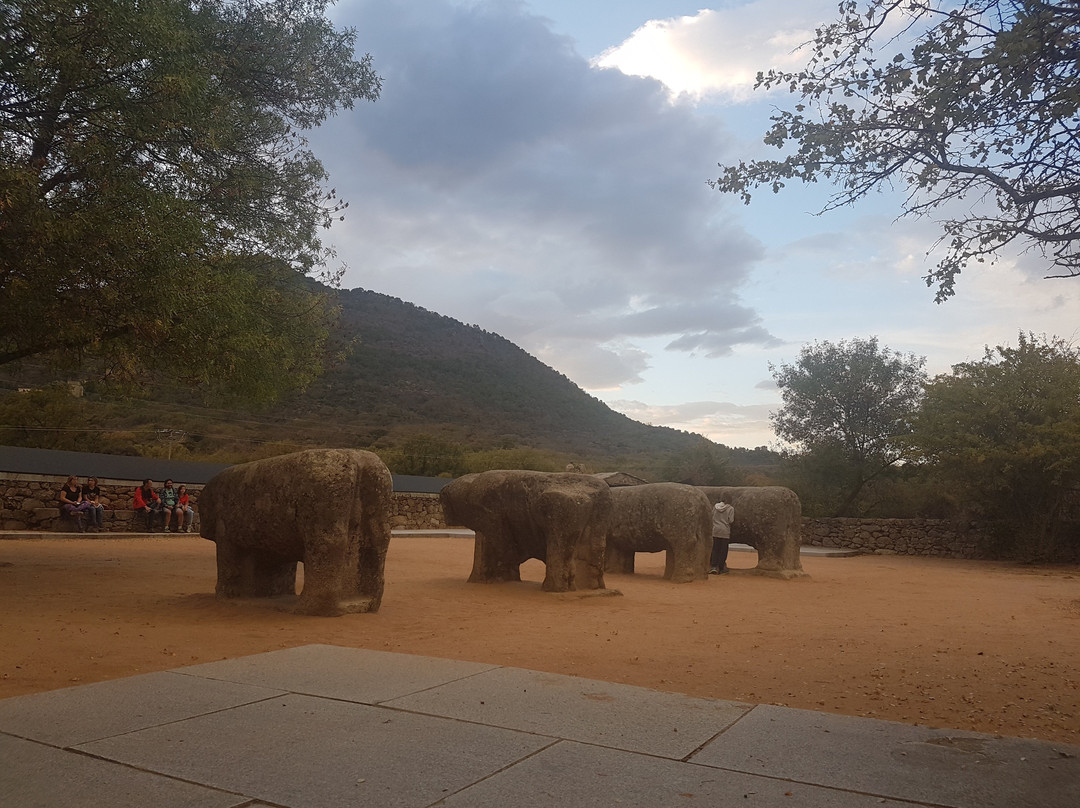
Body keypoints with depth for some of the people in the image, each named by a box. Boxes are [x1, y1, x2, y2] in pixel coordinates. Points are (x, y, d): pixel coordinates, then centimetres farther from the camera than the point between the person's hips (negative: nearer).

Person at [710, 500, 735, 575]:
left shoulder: (715, 507, 6)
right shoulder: (730, 509, -4)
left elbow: (711, 518, 7)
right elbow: (731, 521, -8)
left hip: (715, 530, 3)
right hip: (725, 531, -3)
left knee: (715, 549, 7)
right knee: (723, 550, 4)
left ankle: (714, 566, -3)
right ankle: (720, 568, 6)